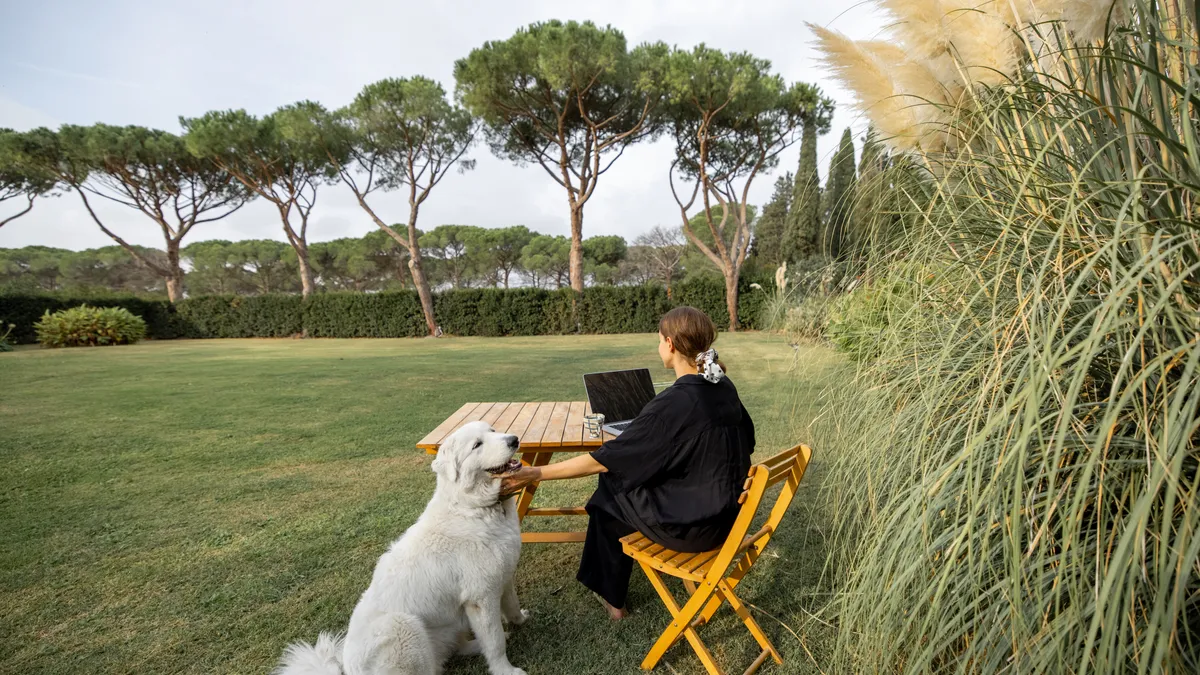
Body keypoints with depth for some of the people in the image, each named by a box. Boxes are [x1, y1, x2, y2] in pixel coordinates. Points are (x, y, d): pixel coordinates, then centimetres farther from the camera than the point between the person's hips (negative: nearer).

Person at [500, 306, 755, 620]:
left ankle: (613, 599, 31)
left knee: (609, 498, 15)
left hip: (688, 527, -7)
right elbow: (745, 442, 13)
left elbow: (604, 460, -24)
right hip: (725, 515, 7)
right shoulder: (725, 388, -4)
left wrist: (535, 474, -18)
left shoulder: (673, 403, -26)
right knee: (625, 472, 22)